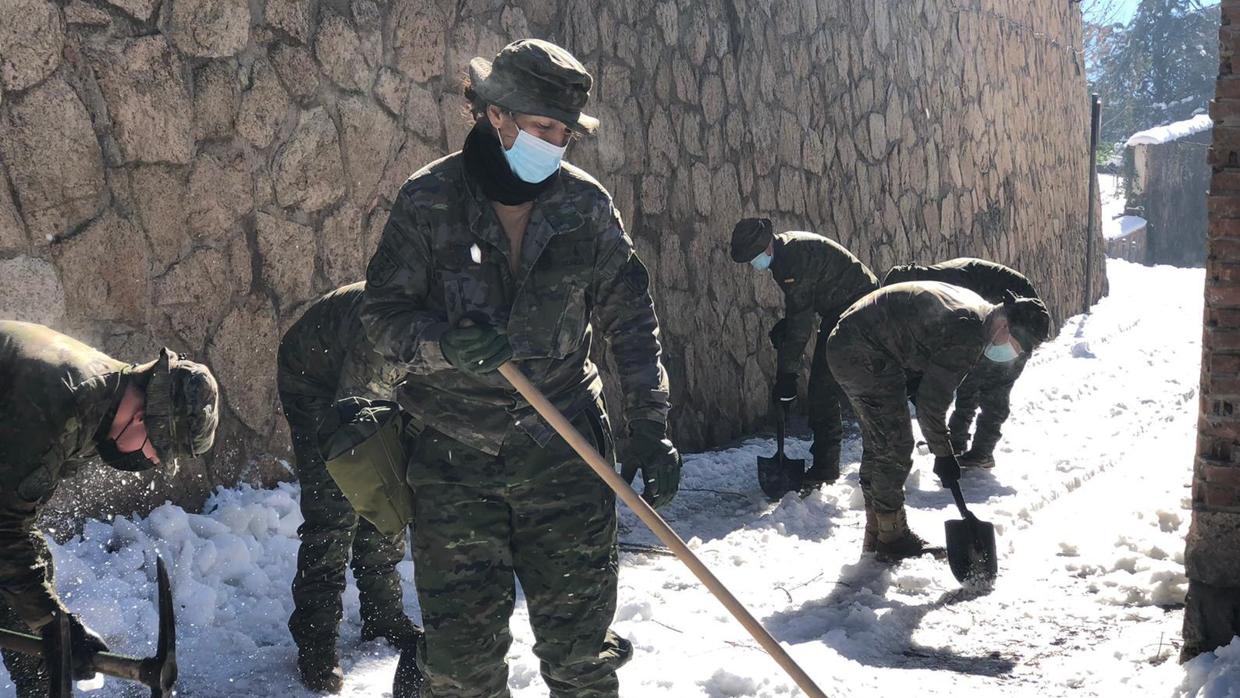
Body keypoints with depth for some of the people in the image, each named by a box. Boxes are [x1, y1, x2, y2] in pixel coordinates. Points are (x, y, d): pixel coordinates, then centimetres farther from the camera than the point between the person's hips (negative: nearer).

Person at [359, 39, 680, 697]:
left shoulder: (585, 203, -1)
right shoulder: (429, 199, -6)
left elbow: (630, 318, 4)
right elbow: (382, 313, -3)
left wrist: (651, 429, -2)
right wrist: (444, 342, -24)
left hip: (565, 452, 1)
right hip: (454, 456, -1)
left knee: (580, 640, 6)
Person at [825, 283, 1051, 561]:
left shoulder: (973, 307, 9)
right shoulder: (968, 333, -23)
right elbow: (932, 401, -20)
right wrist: (943, 454, -10)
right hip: (865, 356, -11)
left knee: (877, 445, 17)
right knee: (895, 447, -5)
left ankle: (876, 536, 25)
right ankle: (892, 539, 3)